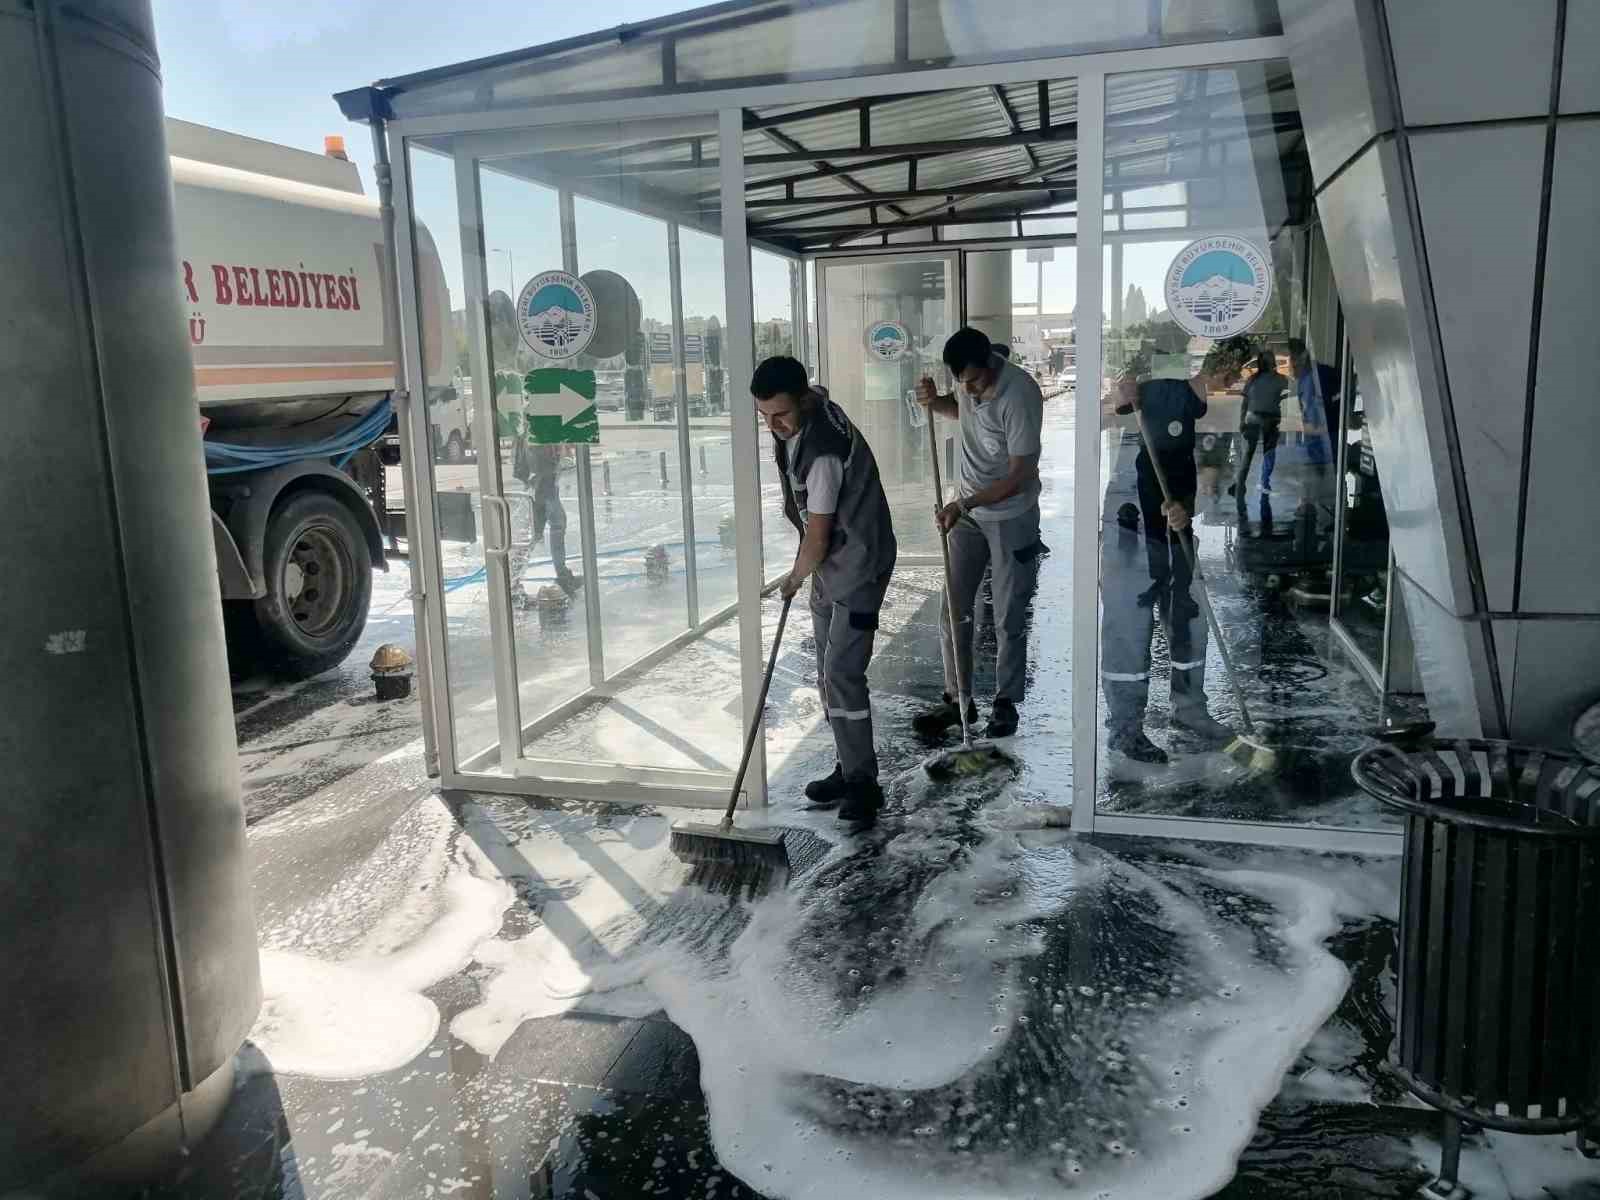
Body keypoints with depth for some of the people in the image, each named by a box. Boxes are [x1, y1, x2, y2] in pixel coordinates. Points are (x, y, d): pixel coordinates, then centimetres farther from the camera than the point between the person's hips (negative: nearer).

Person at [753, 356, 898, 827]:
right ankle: (850, 768, 22)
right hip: (827, 563, 10)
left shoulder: (823, 452, -29)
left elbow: (817, 535, -21)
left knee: (842, 673, -13)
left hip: (858, 565, -10)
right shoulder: (812, 400, -1)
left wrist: (797, 577, -1)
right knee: (829, 672, 12)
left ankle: (863, 783, -4)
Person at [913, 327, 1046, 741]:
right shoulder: (971, 378, -4)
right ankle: (957, 700, 20)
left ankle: (1006, 703, 21)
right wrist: (935, 402, -1)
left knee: (1009, 619, 4)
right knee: (953, 611, 8)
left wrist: (965, 504, -26)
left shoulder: (1019, 395, -26)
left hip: (1011, 518, -6)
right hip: (967, 512, 7)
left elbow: (1019, 475, -24)